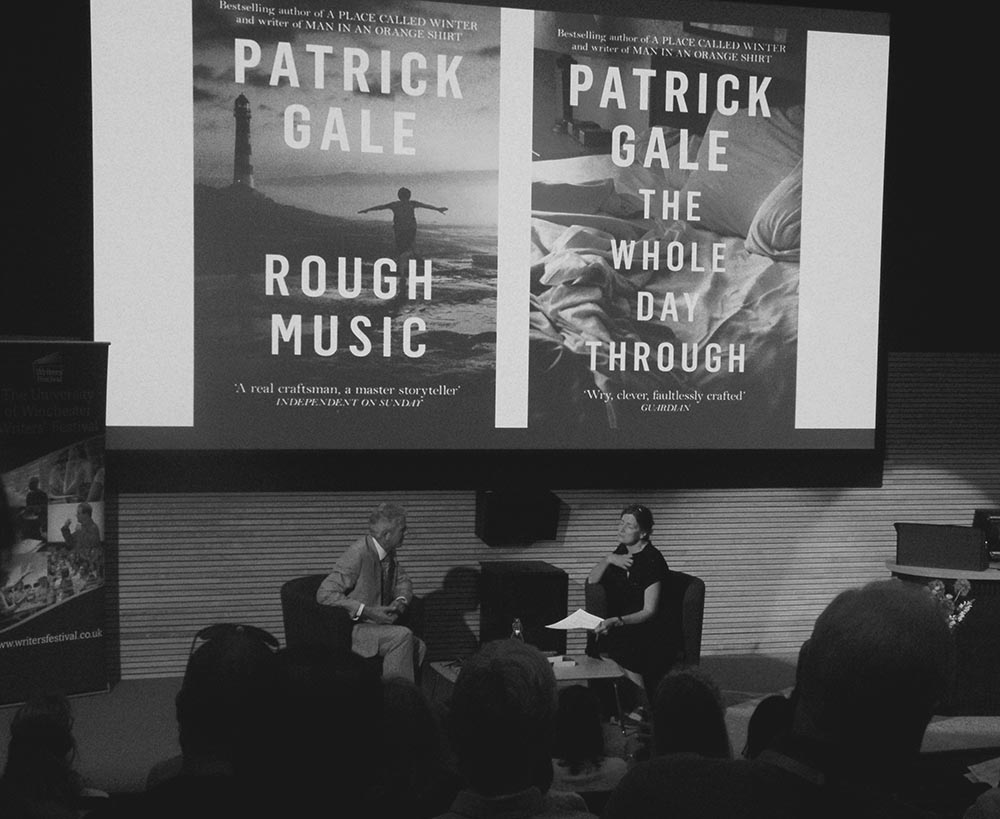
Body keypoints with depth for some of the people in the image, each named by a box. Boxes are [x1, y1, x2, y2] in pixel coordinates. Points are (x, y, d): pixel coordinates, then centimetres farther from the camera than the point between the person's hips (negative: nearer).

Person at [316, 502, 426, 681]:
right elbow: (325, 594, -25)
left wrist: (401, 601, -3)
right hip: (350, 629, -8)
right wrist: (366, 611, -27)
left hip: (378, 624, 8)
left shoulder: (388, 553, 5)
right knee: (402, 636, -27)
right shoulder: (358, 553, -21)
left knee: (418, 646, -13)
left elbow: (403, 582, 21)